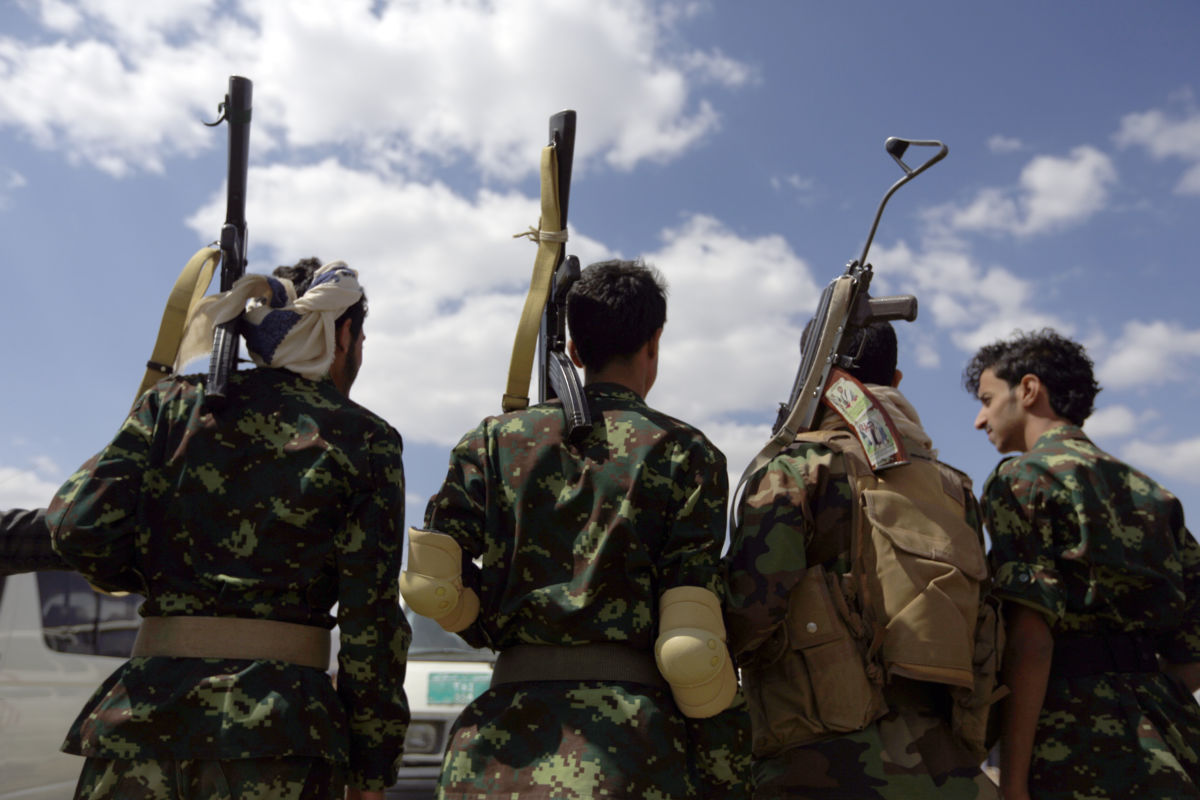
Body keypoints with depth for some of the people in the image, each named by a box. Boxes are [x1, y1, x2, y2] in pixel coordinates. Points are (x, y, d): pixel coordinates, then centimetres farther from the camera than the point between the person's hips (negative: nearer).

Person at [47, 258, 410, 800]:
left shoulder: (178, 400, 6)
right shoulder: (364, 440, 0)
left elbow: (81, 524, -5)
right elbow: (369, 620, -4)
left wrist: (154, 580, 16)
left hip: (145, 712, 3)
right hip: (280, 725, -2)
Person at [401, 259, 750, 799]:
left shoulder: (496, 438, 10)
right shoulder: (686, 452, 2)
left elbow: (430, 581, -1)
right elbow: (692, 639, -6)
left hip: (504, 735, 3)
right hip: (630, 726, -2)